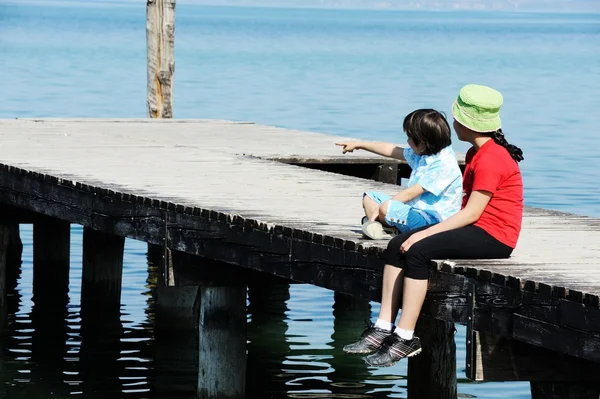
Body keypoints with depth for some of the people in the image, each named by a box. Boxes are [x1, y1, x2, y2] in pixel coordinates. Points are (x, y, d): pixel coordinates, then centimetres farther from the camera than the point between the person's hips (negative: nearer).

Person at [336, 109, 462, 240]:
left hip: (432, 220, -11)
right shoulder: (422, 154, 10)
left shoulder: (444, 165, -21)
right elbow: (392, 150, 23)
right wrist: (359, 145, 29)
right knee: (369, 197, 14)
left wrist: (379, 208, -17)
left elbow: (412, 192, -20)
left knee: (387, 208, -36)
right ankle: (376, 225, -14)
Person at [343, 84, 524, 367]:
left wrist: (425, 234, -20)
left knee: (418, 251, -26)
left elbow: (472, 213, -20)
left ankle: (405, 337, -24)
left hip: (493, 237, -10)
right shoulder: (476, 153, 17)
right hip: (476, 230, 10)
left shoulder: (491, 159, -16)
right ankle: (383, 328, -9)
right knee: (397, 246, -3)